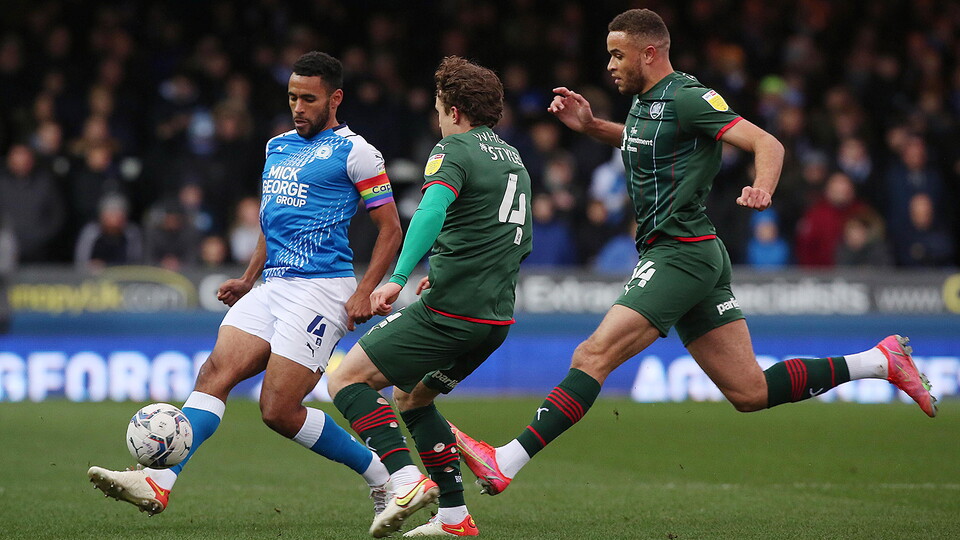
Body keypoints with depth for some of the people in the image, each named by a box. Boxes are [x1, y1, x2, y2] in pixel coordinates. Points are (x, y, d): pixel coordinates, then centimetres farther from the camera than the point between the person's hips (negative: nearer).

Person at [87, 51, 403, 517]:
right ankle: (159, 482, -24)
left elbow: (390, 228, -4)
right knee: (215, 371, -13)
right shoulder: (277, 147, 18)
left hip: (321, 288, -7)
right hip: (272, 286, 7)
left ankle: (381, 475, 5)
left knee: (279, 410, -12)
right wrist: (248, 281, 18)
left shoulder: (353, 150, -4)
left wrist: (365, 293, -13)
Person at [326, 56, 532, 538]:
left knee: (346, 379, -3)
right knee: (410, 395, 24)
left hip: (450, 314, -9)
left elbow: (432, 211, -26)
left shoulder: (456, 149, -7)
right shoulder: (513, 158, 19)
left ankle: (406, 478, -20)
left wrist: (398, 278, -34)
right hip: (497, 316, 9)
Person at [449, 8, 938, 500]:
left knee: (594, 355, -17)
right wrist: (589, 126, 21)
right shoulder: (645, 101, 15)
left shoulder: (686, 98, -12)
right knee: (749, 393, 8)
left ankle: (505, 463, -22)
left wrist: (762, 190, -38)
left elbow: (766, 143, -17)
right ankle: (879, 361, 15)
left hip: (681, 253, -10)